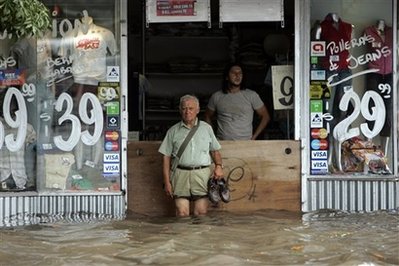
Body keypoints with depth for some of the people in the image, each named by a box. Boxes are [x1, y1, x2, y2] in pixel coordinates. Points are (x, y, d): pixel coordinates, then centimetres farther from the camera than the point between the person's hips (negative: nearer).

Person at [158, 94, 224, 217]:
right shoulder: (173, 131, 10)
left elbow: (215, 150, 21)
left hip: (202, 174, 1)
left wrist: (218, 166, 0)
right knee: (182, 213, -9)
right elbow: (166, 157, 9)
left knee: (201, 212, -5)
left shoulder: (207, 128, 15)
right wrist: (167, 182, 3)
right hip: (181, 173, -1)